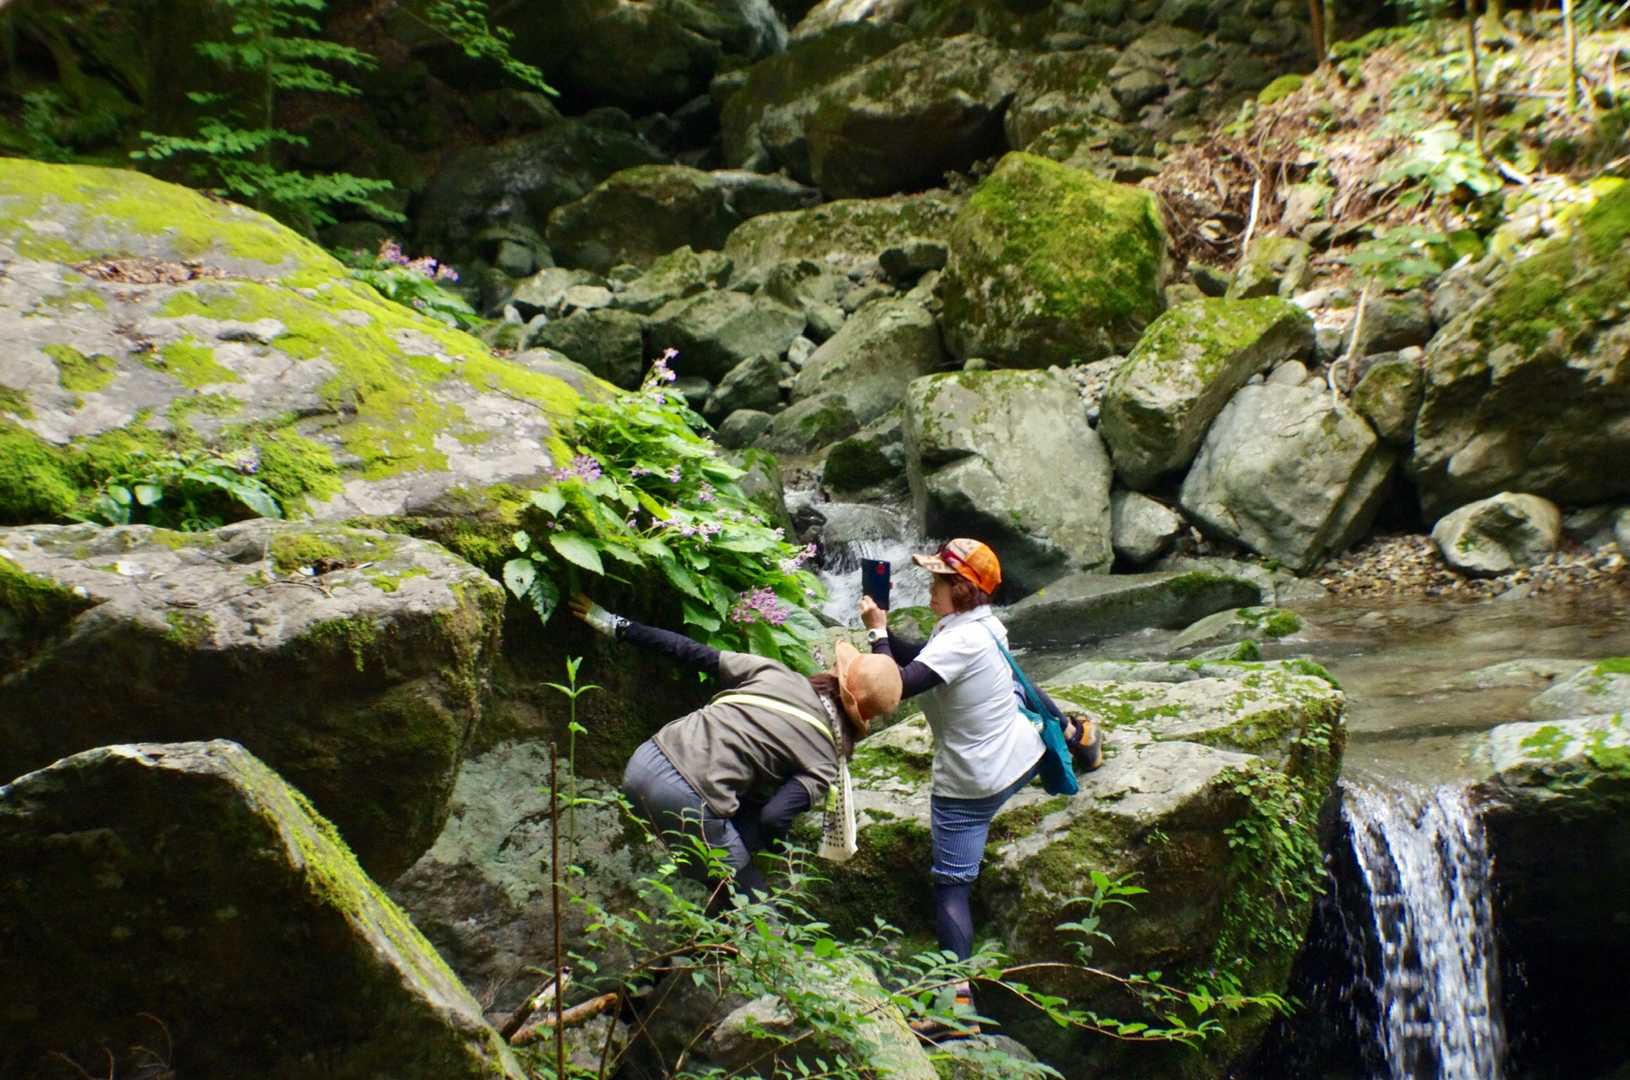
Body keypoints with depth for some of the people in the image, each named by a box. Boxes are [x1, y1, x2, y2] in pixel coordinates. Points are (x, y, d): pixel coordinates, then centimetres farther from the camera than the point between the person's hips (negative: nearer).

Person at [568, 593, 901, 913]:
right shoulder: (822, 763, 2)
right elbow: (774, 817, -11)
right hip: (687, 801, -7)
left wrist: (617, 626, 19)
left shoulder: (773, 672, 14)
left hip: (643, 761, 7)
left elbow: (695, 654, 13)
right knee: (752, 902, 15)